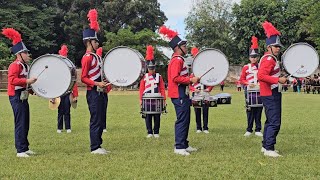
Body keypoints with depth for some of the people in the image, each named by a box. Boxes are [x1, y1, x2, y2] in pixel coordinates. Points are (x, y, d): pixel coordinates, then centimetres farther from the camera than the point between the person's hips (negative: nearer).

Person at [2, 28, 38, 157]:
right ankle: (20, 150, -5)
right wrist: (27, 81, -29)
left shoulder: (25, 66, 16)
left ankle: (25, 147, 22)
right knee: (20, 124, -9)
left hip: (23, 97, 10)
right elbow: (12, 80, -26)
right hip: (17, 97, -10)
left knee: (25, 124, 14)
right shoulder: (15, 65, -13)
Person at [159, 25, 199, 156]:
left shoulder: (179, 59, 18)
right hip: (179, 95, -11)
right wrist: (191, 80, -20)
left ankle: (184, 145, 22)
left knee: (185, 120, 14)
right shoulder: (177, 60, -15)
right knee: (182, 120, -8)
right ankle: (179, 147, -5)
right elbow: (175, 78, -24)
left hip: (182, 94, 11)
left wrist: (191, 79, 12)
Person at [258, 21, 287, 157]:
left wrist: (280, 79, 17)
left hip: (273, 94, 11)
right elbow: (261, 76, -29)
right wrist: (278, 80, -28)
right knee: (275, 123, -11)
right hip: (270, 95, -11)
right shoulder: (269, 59, -16)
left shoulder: (272, 59, 17)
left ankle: (265, 146, 24)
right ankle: (269, 149, -9)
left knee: (271, 121, 17)